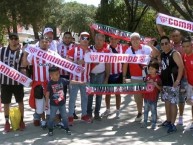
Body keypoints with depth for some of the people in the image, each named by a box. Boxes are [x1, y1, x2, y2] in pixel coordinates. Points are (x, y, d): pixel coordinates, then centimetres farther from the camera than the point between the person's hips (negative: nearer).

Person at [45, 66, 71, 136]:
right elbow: (47, 93, -9)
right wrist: (46, 102, -6)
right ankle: (50, 129, 22)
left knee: (64, 116, 11)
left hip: (62, 103, 3)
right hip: (53, 104, -3)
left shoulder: (62, 80, -7)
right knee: (52, 117, 8)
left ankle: (66, 128, 25)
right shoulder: (50, 83, -15)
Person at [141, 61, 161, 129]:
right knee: (146, 110, 15)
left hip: (154, 97, -5)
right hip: (146, 96, 5)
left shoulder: (158, 78, -10)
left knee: (153, 111, 5)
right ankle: (145, 122, 26)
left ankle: (154, 123, 15)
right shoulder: (147, 76, 3)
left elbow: (160, 88, -10)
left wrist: (155, 84, -25)